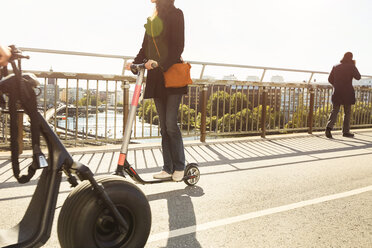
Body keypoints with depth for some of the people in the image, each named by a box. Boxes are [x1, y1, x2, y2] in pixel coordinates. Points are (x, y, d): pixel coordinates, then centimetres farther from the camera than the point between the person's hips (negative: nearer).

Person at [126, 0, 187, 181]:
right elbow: (145, 48, 17)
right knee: (163, 127, 6)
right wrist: (134, 64, -1)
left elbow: (178, 47, -11)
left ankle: (179, 167, 6)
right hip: (156, 78, 6)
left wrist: (160, 63, -24)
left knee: (171, 124, -9)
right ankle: (168, 168, 13)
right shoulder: (151, 20, 20)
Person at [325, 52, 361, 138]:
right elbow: (358, 77, 1)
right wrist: (354, 66, 8)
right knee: (347, 112, 8)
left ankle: (329, 126, -20)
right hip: (347, 93, -3)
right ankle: (345, 131, 14)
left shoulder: (335, 67, 6)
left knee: (334, 111, 3)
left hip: (337, 92, 3)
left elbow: (330, 79, 6)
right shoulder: (351, 67, -5)